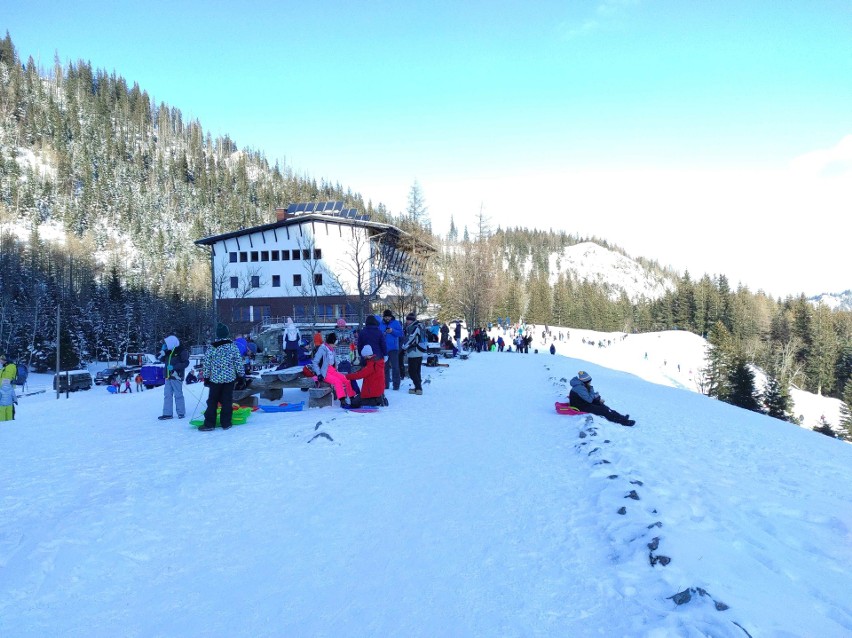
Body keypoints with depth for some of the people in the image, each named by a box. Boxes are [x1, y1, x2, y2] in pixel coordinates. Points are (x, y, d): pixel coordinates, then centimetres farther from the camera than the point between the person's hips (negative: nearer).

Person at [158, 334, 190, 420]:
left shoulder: (182, 351, -8)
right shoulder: (168, 351, 14)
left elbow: (186, 363, -13)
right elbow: (162, 360, 17)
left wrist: (174, 367, -20)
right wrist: (163, 351, 2)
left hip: (176, 376, -7)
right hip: (168, 376, 7)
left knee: (178, 395, -1)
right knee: (167, 395, 6)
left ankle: (181, 412, 9)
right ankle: (167, 413, 9)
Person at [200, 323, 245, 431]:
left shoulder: (211, 347, -3)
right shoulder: (233, 346, -5)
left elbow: (207, 364, 2)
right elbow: (239, 362, -2)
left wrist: (206, 378, 10)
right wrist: (241, 375, 7)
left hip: (215, 378, 0)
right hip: (230, 378, 0)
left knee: (212, 401, 8)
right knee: (227, 401, 6)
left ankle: (209, 423, 7)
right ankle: (226, 423, 8)